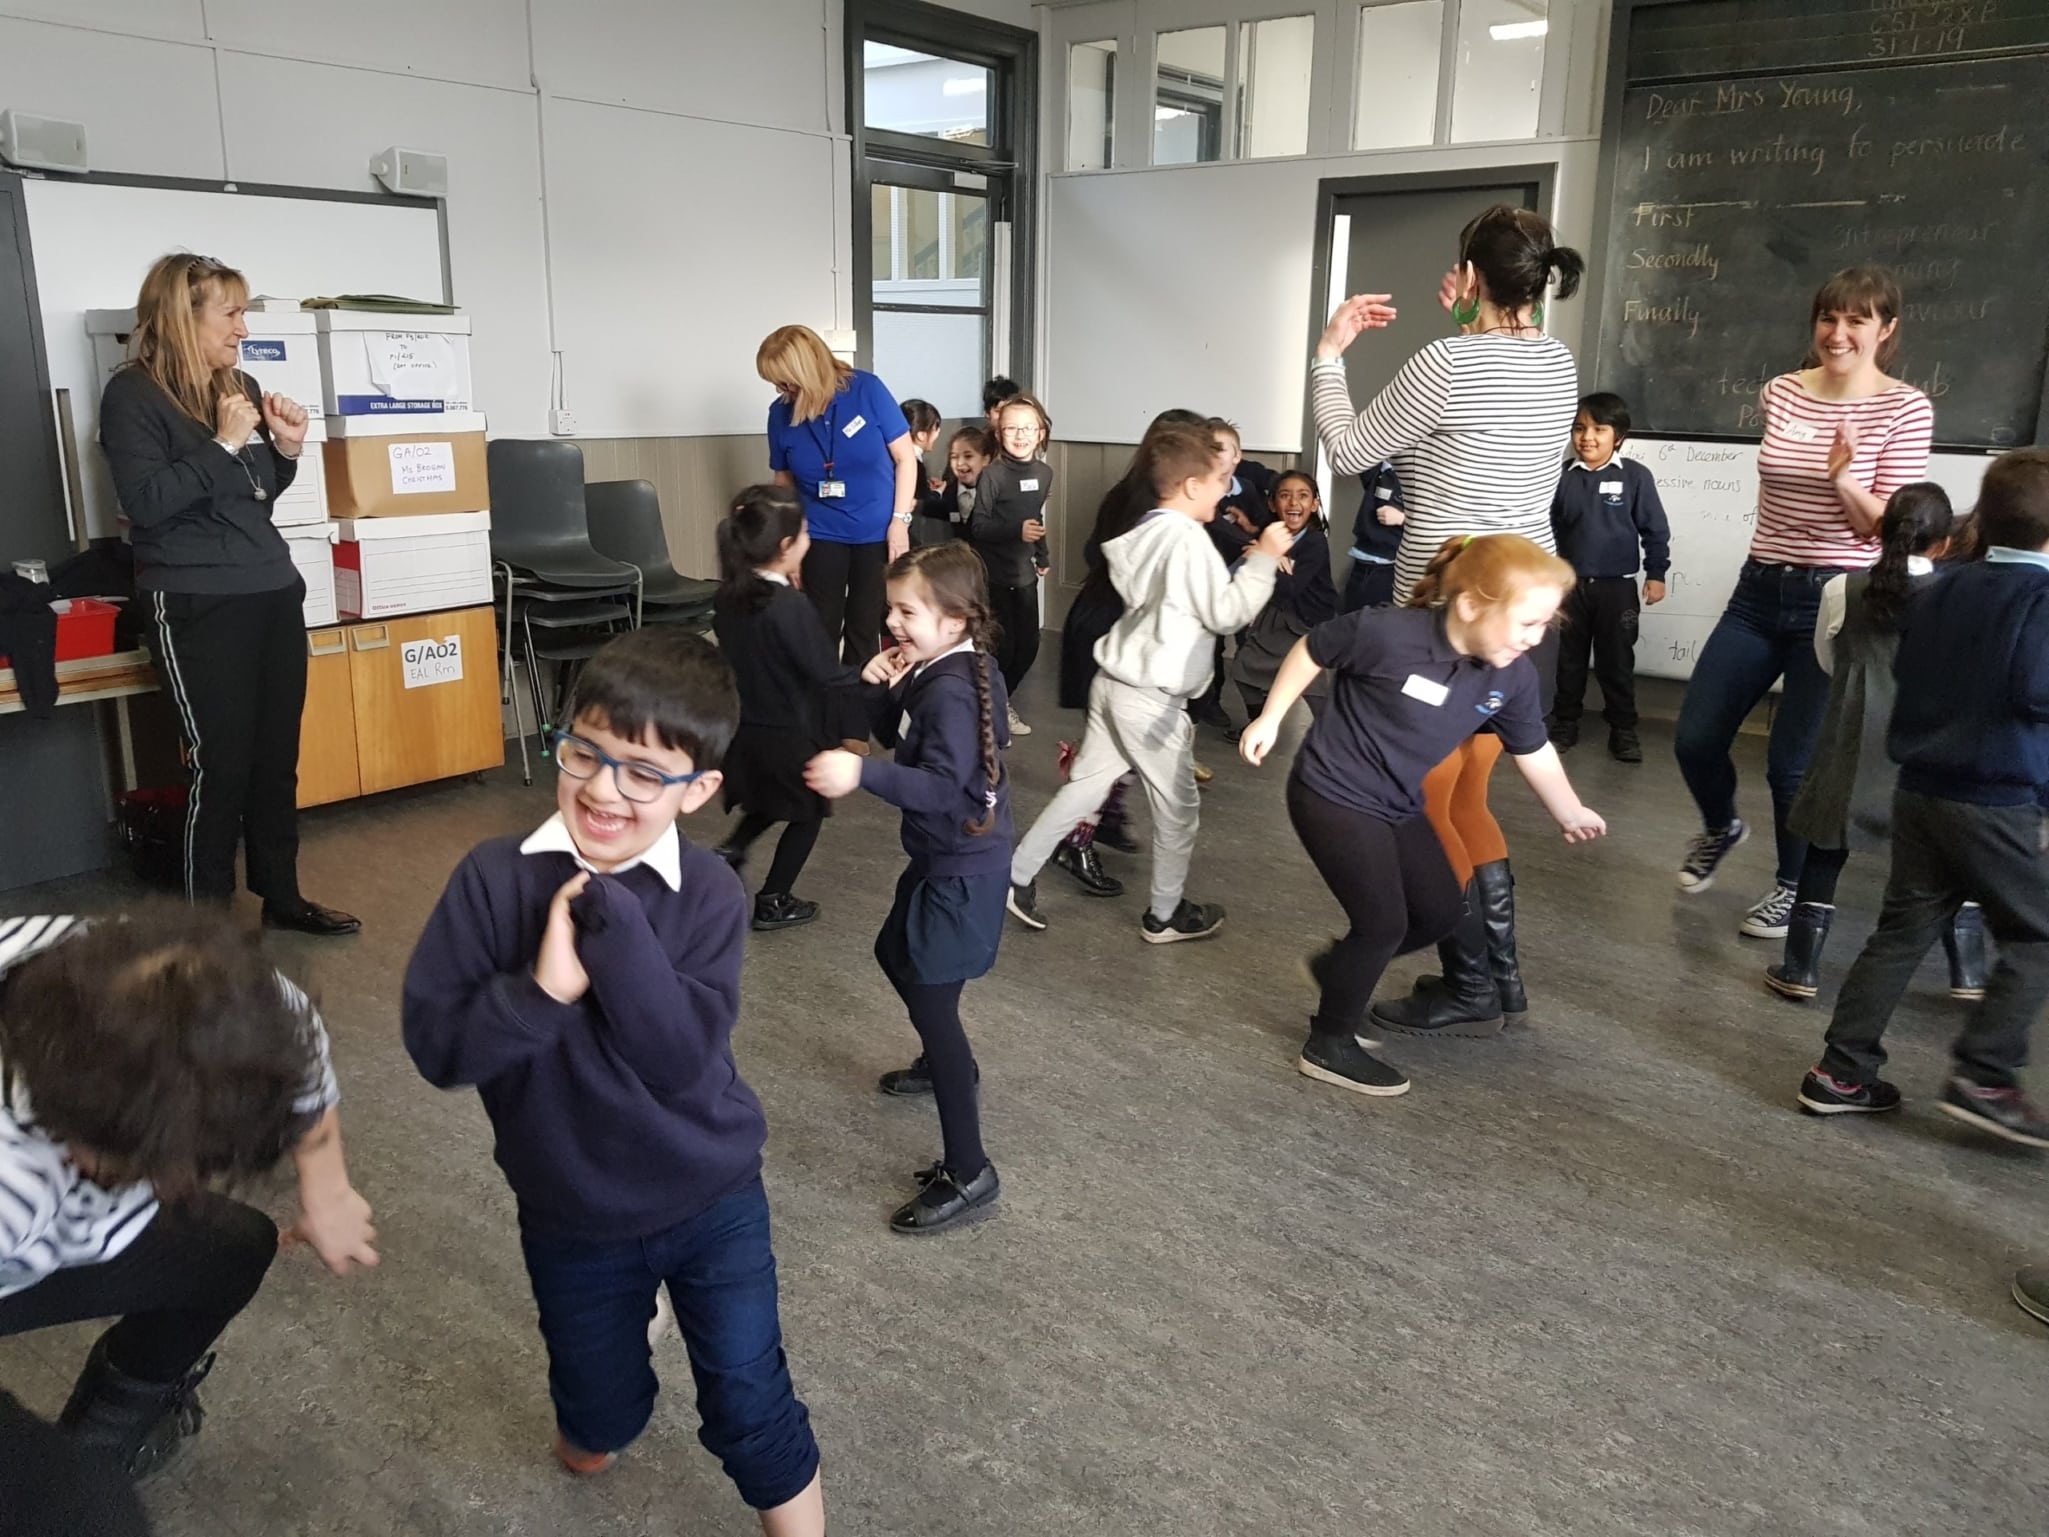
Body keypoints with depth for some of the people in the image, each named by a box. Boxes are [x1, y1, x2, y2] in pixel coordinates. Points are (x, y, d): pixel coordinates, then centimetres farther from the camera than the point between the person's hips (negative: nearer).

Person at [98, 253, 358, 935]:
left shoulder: (239, 386, 14)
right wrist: (223, 444, -17)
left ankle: (281, 896, 23)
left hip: (275, 594, 7)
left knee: (278, 755, 10)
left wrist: (286, 450, 3)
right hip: (198, 608, -7)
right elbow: (145, 503, -17)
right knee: (221, 764, -2)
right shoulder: (133, 394, -7)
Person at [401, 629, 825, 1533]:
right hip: (570, 1219, 2)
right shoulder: (495, 880, -16)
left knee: (750, 1407, 6)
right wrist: (541, 989, -32)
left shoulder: (709, 895, -18)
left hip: (712, 1203, -2)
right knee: (599, 1424, 24)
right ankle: (600, 1410, 59)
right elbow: (434, 1045, -16)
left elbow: (685, 1062, -26)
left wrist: (616, 924, -34)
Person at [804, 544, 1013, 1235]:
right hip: (944, 856, 11)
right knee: (895, 953, 29)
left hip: (963, 868, -11)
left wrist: (861, 774, -45)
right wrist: (886, 689, -7)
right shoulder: (933, 671, 4)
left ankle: (969, 1175, -3)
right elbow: (897, 734, 11)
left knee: (931, 999, -9)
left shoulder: (953, 689, -26)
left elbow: (942, 786, -34)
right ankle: (945, 1064, 53)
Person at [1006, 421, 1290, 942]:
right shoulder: (1189, 539, -17)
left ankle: (1017, 875, 18)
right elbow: (1225, 614, -18)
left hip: (1115, 681, 9)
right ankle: (1165, 915, 22)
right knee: (1178, 808, 9)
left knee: (1084, 785, 17)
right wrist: (1263, 560, -13)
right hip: (1152, 697, -9)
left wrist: (1248, 563, 16)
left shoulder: (1147, 533, 11)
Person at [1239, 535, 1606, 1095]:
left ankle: (1340, 971, 37)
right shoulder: (1387, 633, -29)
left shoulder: (1512, 676, -10)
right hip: (1332, 795, -7)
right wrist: (1270, 719, -5)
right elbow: (1312, 649, -12)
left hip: (1401, 807, 8)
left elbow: (1533, 749, 8)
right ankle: (1328, 1046, 12)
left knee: (1440, 911, 14)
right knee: (1384, 922, -8)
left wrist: (1571, 814, 20)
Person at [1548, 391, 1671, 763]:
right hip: (1571, 584, 2)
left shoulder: (1636, 476, -7)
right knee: (1570, 659, 12)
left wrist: (1656, 573, -3)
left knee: (1616, 662, 6)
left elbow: (1655, 529, -2)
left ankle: (1623, 729, 17)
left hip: (1617, 586, -2)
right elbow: (1552, 529, 7)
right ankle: (1565, 723, 23)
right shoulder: (1564, 477, -1)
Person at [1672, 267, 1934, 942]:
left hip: (1838, 600, -4)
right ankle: (1720, 828, 34)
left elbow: (1891, 529, -11)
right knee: (1694, 740, 2)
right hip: (1760, 590, 5)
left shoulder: (1905, 409, -8)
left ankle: (1794, 885, 22)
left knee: (1793, 762, -2)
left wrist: (1845, 483, -28)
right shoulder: (1781, 393, 5)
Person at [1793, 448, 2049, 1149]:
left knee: (1902, 931, 12)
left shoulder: (1941, 591, 7)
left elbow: (1905, 670, 16)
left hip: (1919, 789, 7)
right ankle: (1984, 1076, 4)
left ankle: (1841, 1070, 12)